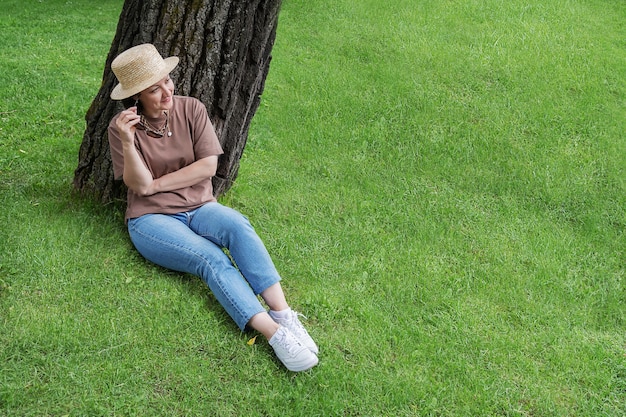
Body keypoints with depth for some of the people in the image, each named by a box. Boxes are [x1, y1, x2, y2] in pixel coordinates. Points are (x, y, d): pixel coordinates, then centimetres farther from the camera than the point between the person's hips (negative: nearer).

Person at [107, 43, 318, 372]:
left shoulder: (191, 109, 2)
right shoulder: (121, 127, -4)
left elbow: (208, 166, -5)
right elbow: (140, 185, -11)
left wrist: (156, 183, -7)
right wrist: (128, 142, -25)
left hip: (199, 208, 3)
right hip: (152, 219, -2)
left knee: (237, 226, -32)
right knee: (211, 258, -31)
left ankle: (282, 314, -42)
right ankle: (273, 333, -43)